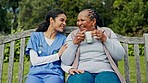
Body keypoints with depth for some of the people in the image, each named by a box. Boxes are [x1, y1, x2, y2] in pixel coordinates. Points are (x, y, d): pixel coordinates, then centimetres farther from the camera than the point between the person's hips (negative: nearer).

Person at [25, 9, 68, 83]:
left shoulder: (63, 39, 10)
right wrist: (58, 55, -3)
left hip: (54, 74, 0)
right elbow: (34, 61, -2)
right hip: (35, 74, 0)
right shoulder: (36, 36, 8)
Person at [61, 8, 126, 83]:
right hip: (81, 72, 0)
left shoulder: (107, 32, 14)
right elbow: (66, 62, 5)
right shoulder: (73, 35, 15)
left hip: (104, 71, 0)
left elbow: (120, 56, 3)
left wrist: (104, 39, -6)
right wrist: (74, 43, -7)